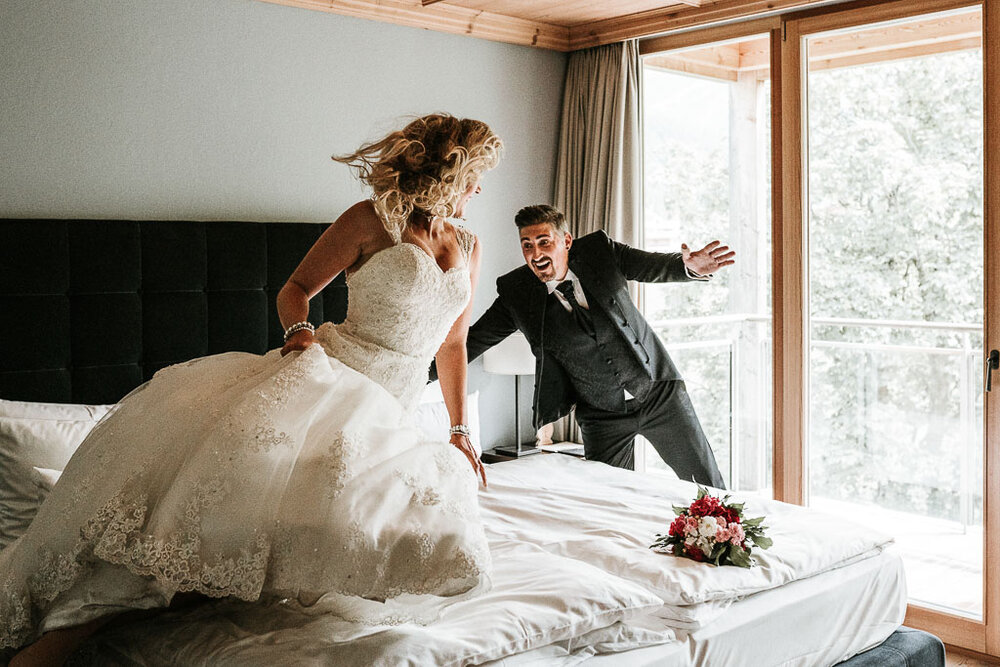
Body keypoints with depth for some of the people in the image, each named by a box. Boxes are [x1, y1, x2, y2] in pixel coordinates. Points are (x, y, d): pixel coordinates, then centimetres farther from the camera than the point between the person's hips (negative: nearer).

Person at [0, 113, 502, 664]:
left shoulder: (468, 247, 19)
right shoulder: (371, 221, 3)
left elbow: (453, 343, 25)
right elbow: (296, 288, 7)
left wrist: (460, 431, 21)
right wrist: (298, 330, -15)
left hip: (387, 419, 5)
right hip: (325, 373, -5)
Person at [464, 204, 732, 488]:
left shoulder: (599, 250, -8)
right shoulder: (516, 294, -9)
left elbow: (651, 267, -15)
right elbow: (471, 341, -4)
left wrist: (690, 267, -37)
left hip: (658, 391, 1)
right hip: (602, 414, 0)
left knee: (708, 488, 8)